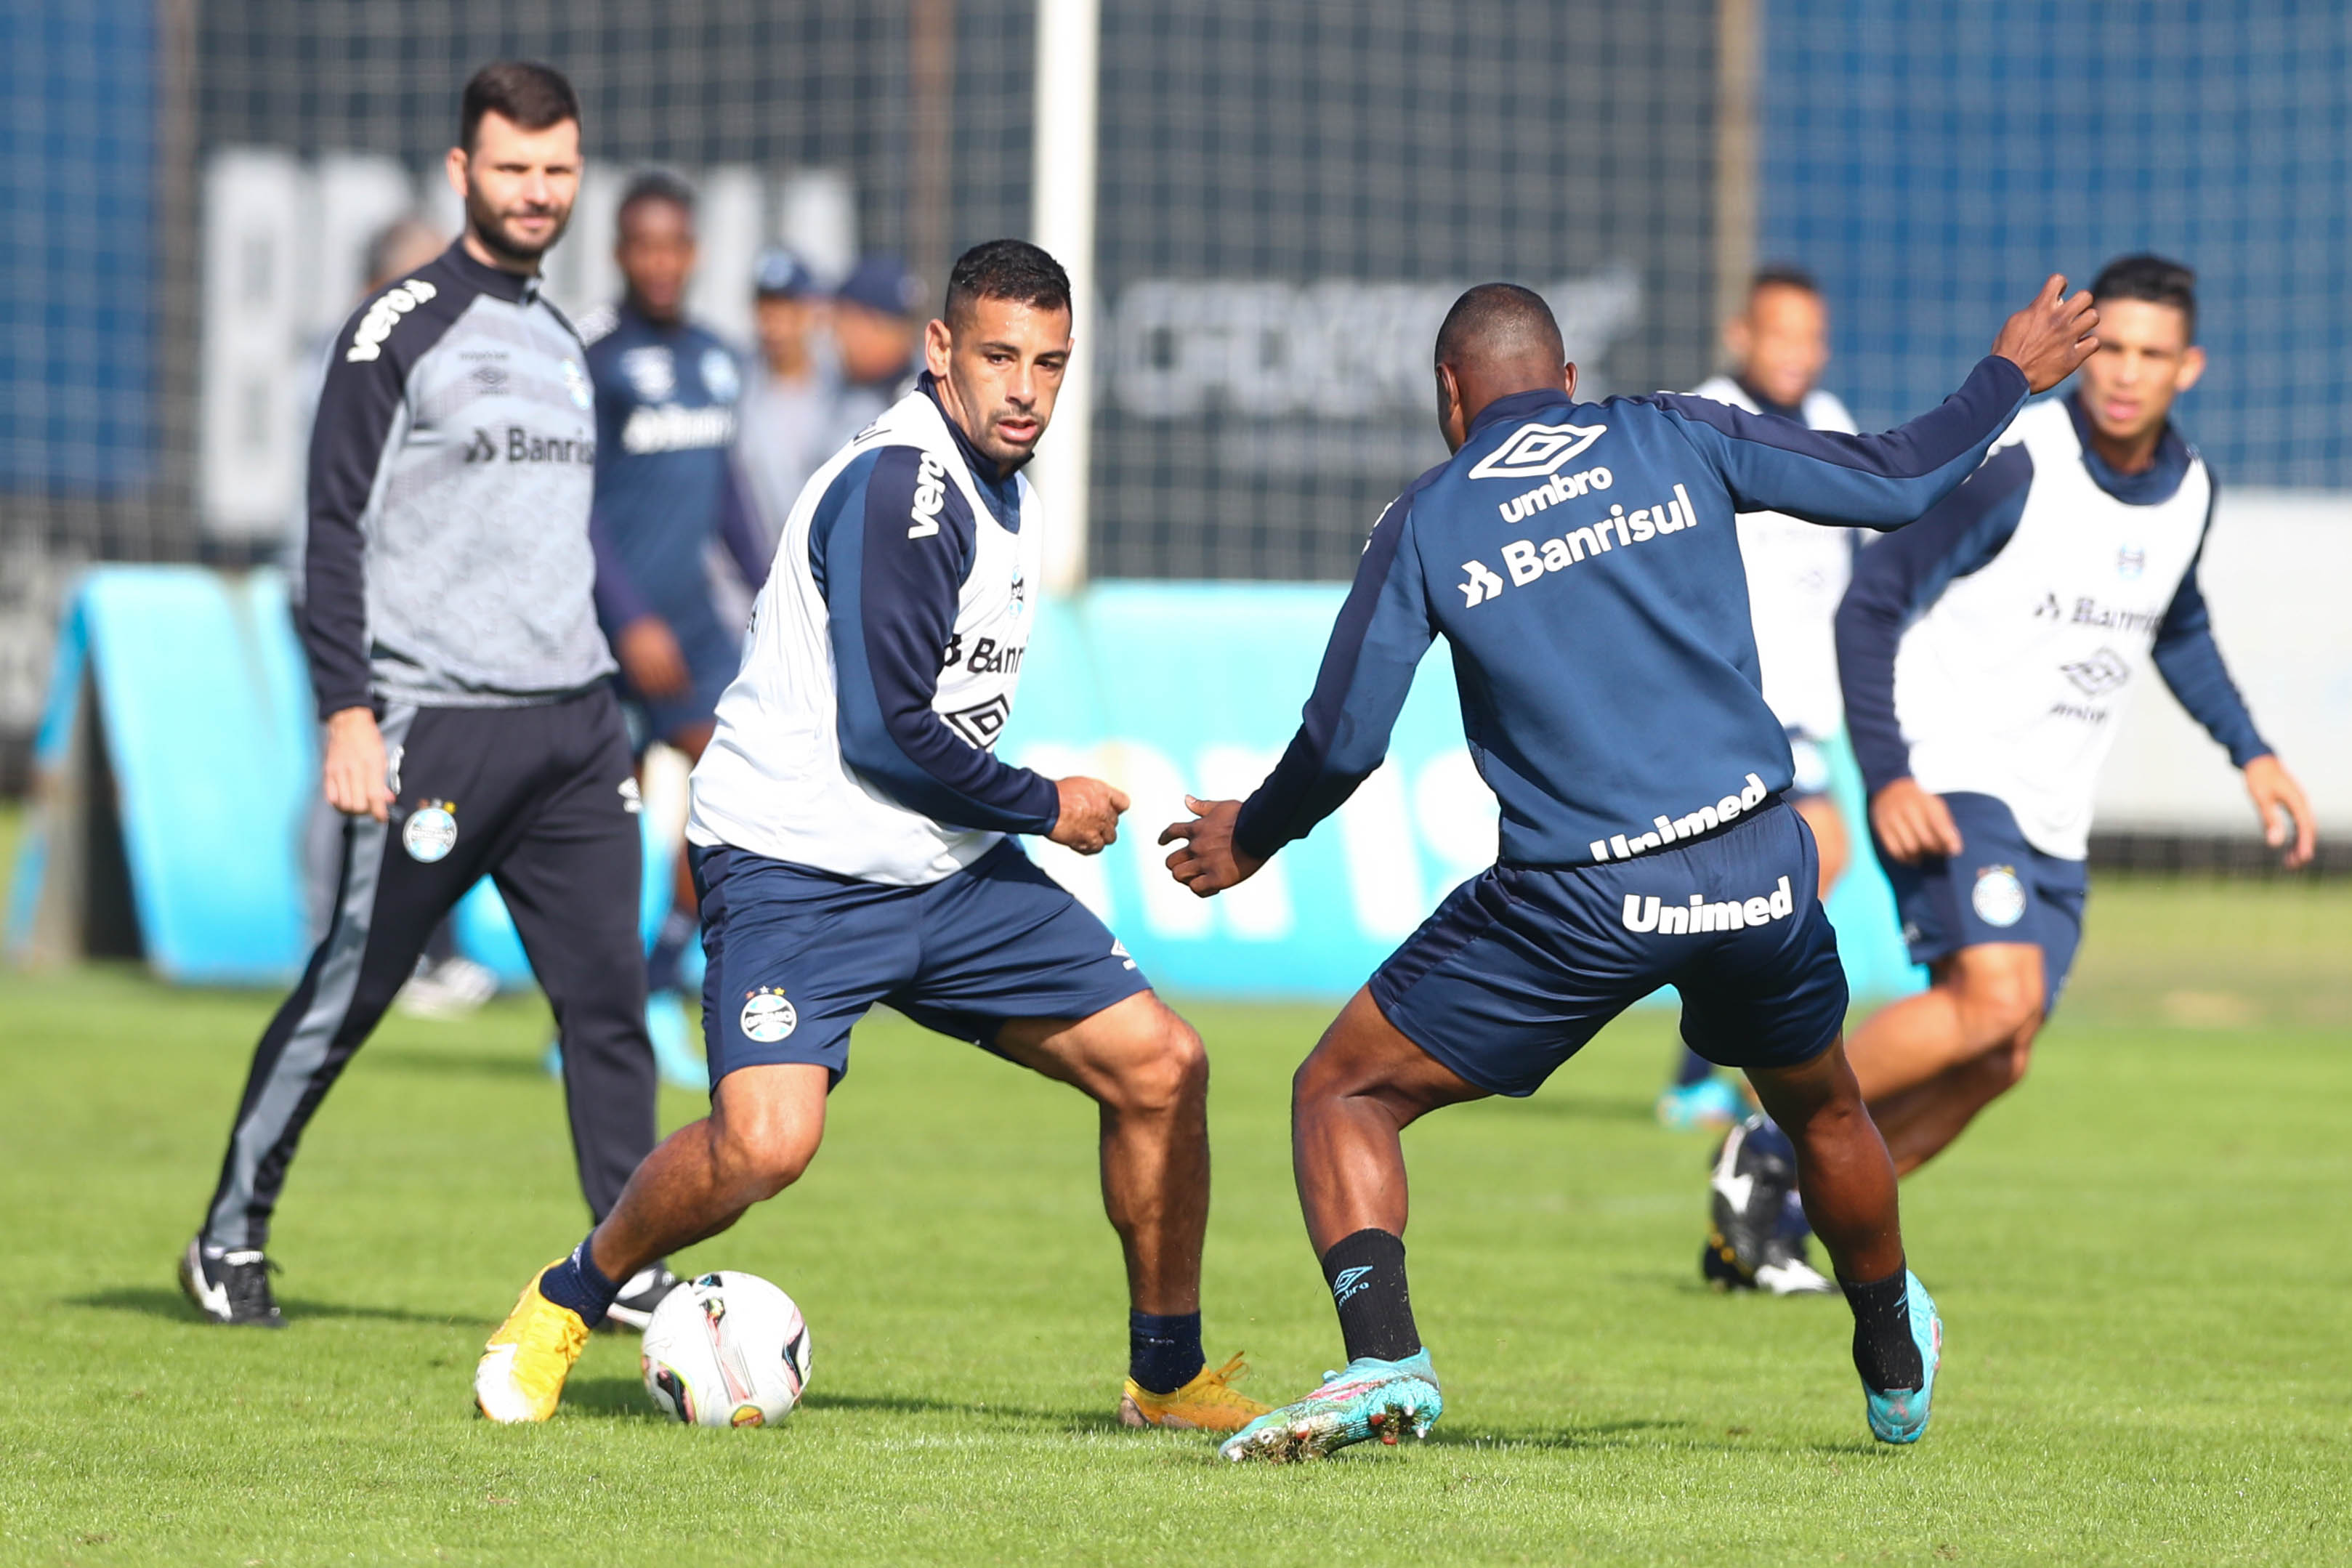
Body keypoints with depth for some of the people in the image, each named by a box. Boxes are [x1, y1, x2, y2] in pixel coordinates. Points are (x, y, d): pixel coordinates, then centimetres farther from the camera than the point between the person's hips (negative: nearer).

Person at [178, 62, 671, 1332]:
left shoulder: (560, 344, 18)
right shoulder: (398, 331, -4)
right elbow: (336, 532, -7)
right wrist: (348, 716, -15)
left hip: (572, 725, 6)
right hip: (434, 726, -6)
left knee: (608, 996, -2)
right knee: (346, 996, 0)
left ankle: (628, 1266, -2)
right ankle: (230, 1237, 13)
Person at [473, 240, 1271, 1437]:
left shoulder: (993, 481, 12)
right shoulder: (898, 486, -19)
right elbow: (886, 732, -22)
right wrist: (1047, 807, -10)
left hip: (949, 874, 9)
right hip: (794, 873, -9)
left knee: (1161, 1066, 1)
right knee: (764, 1142, -27)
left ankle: (1169, 1375, 15)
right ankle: (565, 1305, 0)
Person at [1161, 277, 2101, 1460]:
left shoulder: (1426, 521, 2)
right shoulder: (1672, 441, 7)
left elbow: (1342, 741, 0)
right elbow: (1898, 483, 10)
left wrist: (1250, 838, 20)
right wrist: (2012, 374, 27)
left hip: (1578, 901, -3)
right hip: (1756, 872, 3)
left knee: (1341, 1097, 9)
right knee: (1824, 1111, 31)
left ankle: (1383, 1360, -13)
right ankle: (1895, 1366, 50)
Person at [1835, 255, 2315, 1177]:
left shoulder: (2189, 492, 5)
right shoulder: (2012, 468, -16)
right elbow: (1870, 607, -14)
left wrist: (2251, 754, 19)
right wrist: (1887, 776, -23)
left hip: (2054, 821, 7)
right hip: (1949, 784, -7)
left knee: (1996, 1063, 1)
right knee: (1999, 996, -26)